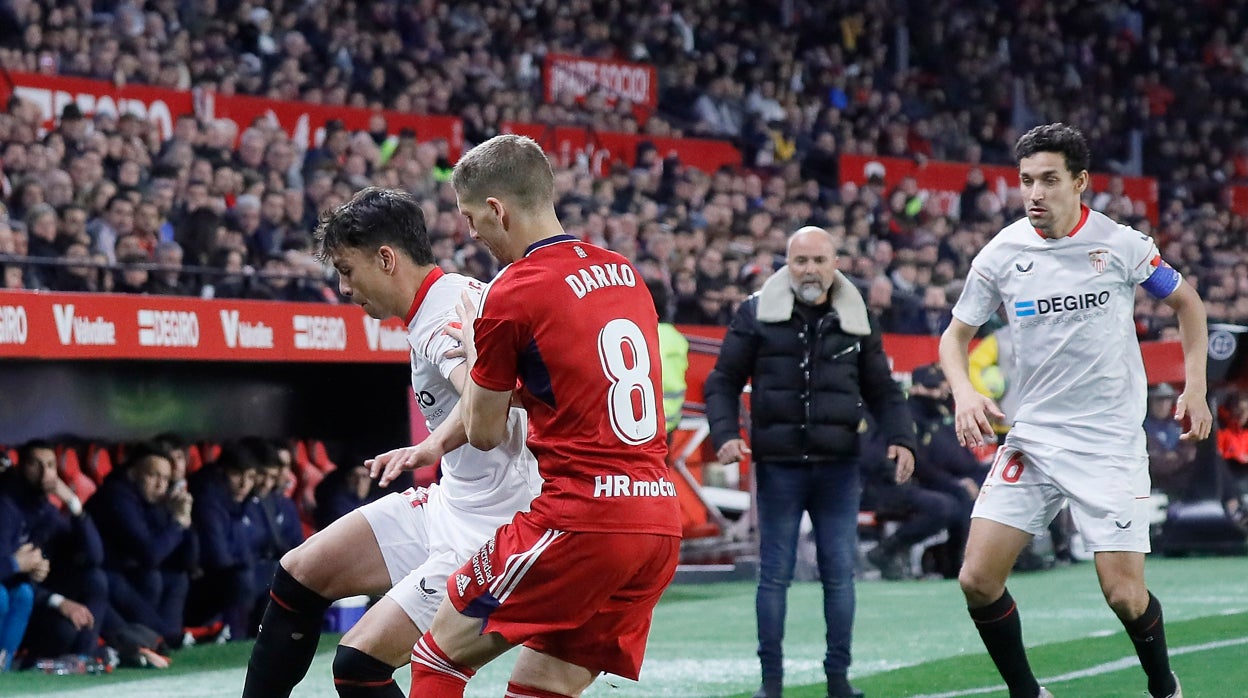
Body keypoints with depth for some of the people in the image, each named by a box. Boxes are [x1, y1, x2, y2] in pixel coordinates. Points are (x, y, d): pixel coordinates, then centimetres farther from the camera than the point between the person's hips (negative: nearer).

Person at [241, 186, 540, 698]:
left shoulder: (446, 314, -23)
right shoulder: (432, 310, 8)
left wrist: (433, 446, -61)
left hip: (490, 531, -11)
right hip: (449, 505, 11)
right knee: (299, 575, 13)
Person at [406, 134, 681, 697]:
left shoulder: (510, 295, -8)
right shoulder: (625, 274, 14)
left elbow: (484, 433, 3)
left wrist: (473, 352, 20)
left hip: (579, 523, -7)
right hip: (660, 524, 7)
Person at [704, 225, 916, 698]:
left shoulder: (857, 320, 9)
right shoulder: (756, 314, 2)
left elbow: (882, 391, 14)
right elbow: (723, 382, 5)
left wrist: (901, 438, -1)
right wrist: (725, 433, -10)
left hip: (838, 468, 2)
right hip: (777, 467, -2)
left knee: (839, 574, 3)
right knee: (774, 575, 1)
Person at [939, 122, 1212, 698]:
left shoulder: (1122, 245, -5)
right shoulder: (1000, 255, -1)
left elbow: (1186, 301, 11)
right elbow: (956, 334, 10)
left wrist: (1195, 386, 3)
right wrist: (964, 393, -10)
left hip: (1111, 441, -3)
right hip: (1032, 438, 3)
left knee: (1125, 595, -9)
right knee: (978, 579, -9)